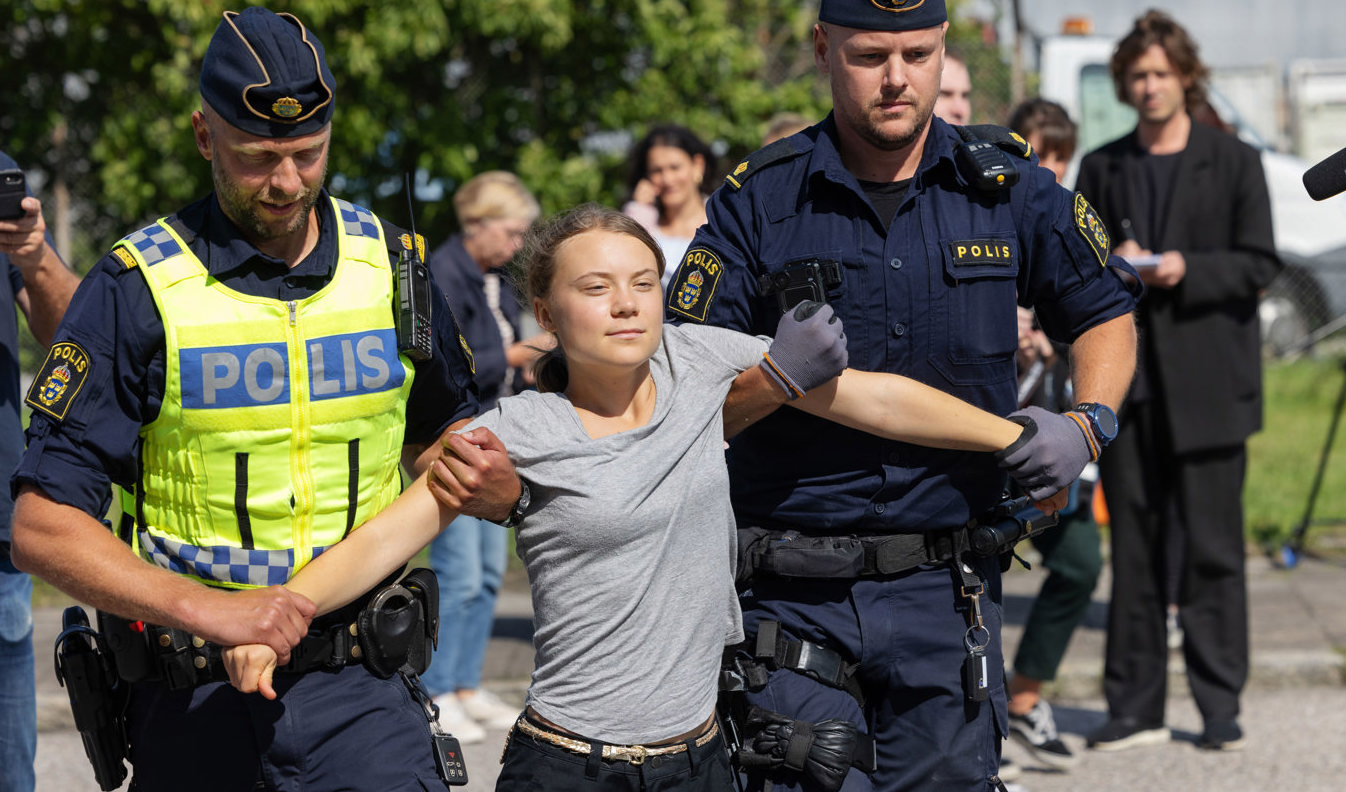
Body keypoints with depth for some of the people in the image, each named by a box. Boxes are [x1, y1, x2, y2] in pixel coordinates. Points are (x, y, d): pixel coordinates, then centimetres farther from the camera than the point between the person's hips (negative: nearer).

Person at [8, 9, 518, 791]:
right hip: (194, 697, -2)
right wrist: (206, 608, -21)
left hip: (360, 693, 2)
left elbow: (443, 427, 24)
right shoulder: (137, 287, -6)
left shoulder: (392, 265, 6)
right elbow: (43, 526, -10)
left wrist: (485, 477, -1)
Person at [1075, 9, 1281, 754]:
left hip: (1207, 382, -3)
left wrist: (1187, 270, -15)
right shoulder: (1101, 168, 14)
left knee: (1213, 547, -3)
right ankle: (1134, 707, 9)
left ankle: (1220, 705, 3)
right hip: (1126, 382, 3)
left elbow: (1258, 263, 1)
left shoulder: (1234, 163, 6)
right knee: (1134, 547, 4)